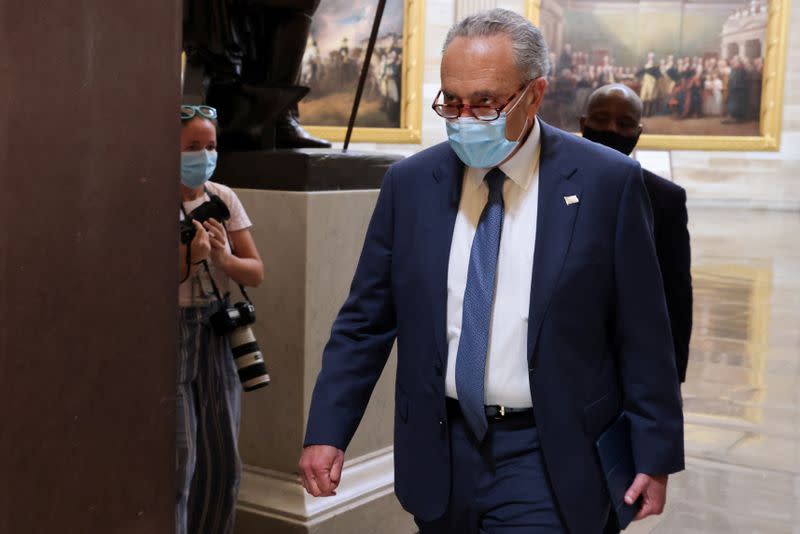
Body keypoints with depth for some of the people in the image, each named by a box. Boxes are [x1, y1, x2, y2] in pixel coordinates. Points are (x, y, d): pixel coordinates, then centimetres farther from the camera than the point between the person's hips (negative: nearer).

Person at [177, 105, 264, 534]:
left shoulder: (222, 198, 3)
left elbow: (256, 273, 4)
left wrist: (226, 258, -15)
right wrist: (189, 258, -23)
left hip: (215, 332, 5)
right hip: (170, 333, -5)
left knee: (223, 463, 12)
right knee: (179, 462, -4)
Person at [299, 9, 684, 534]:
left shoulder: (606, 182, -8)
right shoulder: (410, 183, 0)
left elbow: (642, 335, -4)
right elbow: (364, 322, 3)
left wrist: (656, 455, -2)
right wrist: (326, 431, -4)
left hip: (547, 458, -3)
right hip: (439, 454, 4)